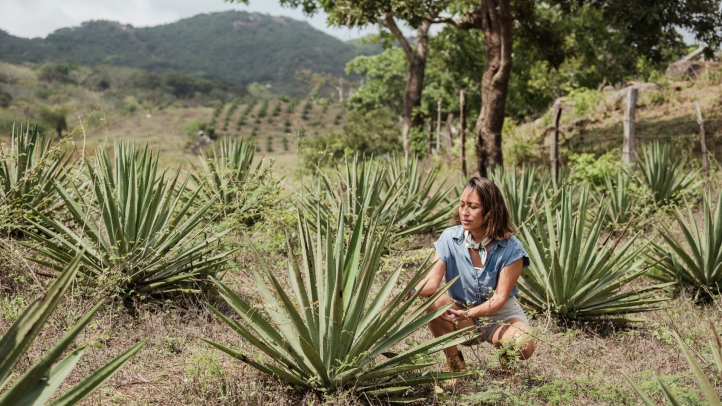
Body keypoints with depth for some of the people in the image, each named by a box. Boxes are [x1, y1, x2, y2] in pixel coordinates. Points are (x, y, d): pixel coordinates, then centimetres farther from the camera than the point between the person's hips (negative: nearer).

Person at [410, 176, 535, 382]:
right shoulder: (449, 238, -12)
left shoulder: (511, 249, -18)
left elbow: (500, 298, -21)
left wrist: (468, 314, -38)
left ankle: (506, 361, 8)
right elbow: (433, 280, -22)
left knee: (523, 346, -32)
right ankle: (455, 366, -9)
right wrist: (411, 292, -45)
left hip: (501, 315, -1)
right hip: (461, 313, 1)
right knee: (433, 303, -30)